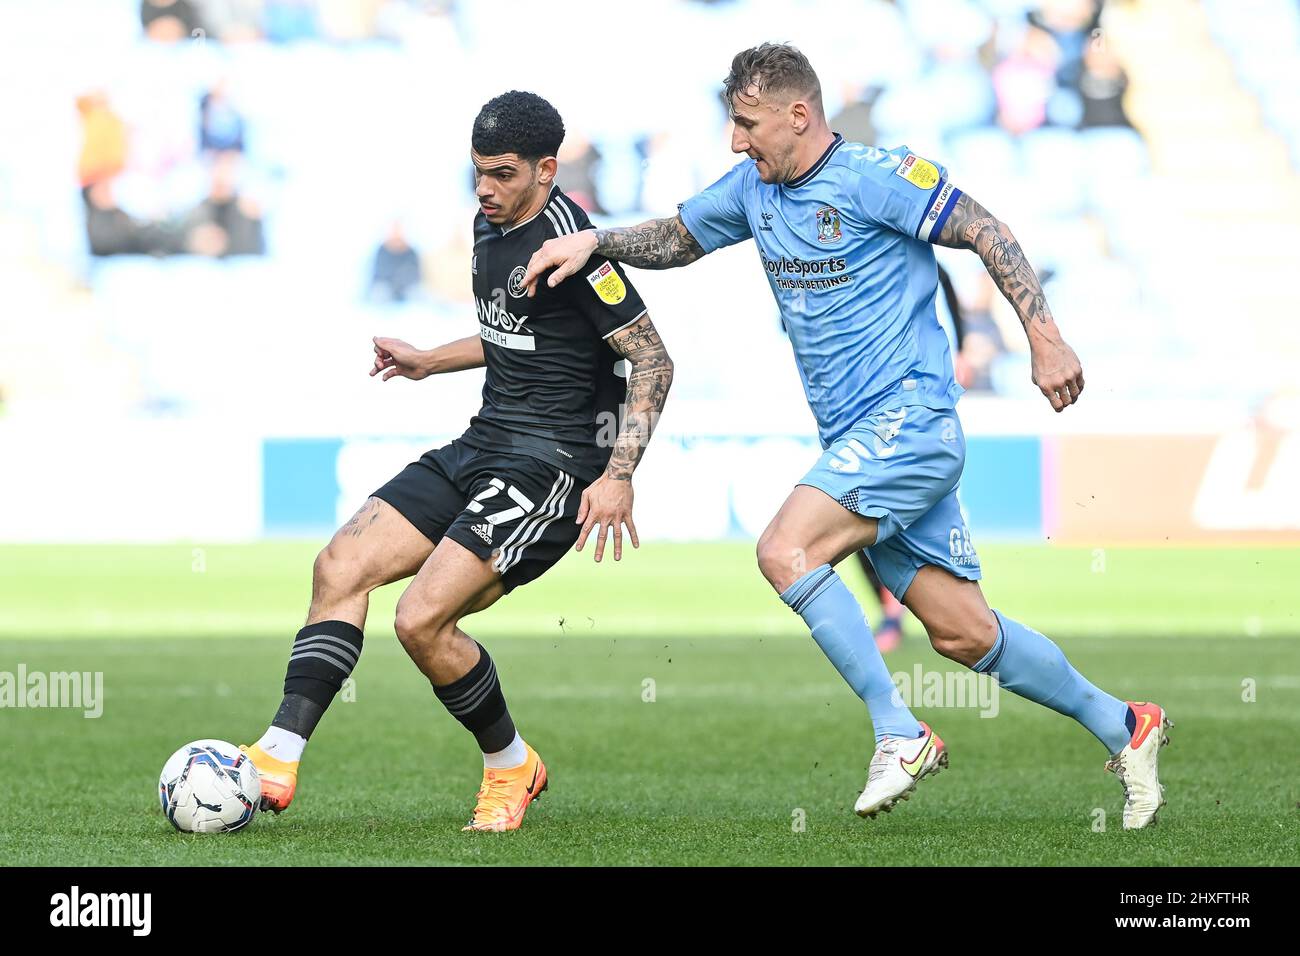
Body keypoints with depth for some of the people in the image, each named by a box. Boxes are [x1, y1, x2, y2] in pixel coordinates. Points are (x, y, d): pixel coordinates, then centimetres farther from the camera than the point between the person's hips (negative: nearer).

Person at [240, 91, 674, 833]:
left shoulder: (567, 243, -17)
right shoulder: (491, 228, 11)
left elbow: (653, 360, -16)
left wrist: (620, 474, -23)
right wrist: (432, 362, 31)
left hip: (550, 465, -9)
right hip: (481, 448, 9)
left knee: (422, 619, -19)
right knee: (341, 566, -4)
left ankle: (512, 765, 6)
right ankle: (279, 759, -6)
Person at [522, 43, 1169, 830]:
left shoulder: (874, 176, -11)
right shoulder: (754, 190, 11)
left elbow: (988, 234, -10)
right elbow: (675, 239, 25)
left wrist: (1046, 339, -15)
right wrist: (592, 243, 8)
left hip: (909, 418, -8)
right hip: (858, 439, 8)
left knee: (786, 551, -23)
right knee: (961, 631, 5)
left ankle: (900, 734, -18)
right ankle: (1124, 728, 18)